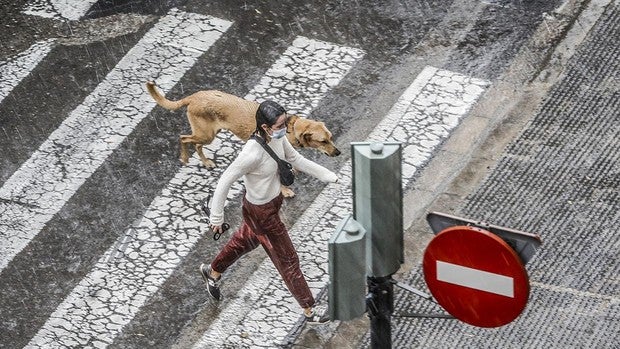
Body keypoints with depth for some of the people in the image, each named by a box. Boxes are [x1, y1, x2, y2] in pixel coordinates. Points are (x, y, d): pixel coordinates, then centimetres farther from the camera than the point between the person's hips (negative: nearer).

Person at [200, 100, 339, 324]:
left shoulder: (278, 138, -14)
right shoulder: (252, 154, -37)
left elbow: (296, 159, 4)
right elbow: (224, 182, -28)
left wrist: (329, 176, 0)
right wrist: (216, 218, -20)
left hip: (274, 200, 8)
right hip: (261, 213, -8)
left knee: (246, 240, 33)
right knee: (287, 260, 9)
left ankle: (213, 272, 59)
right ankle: (309, 311, 27)